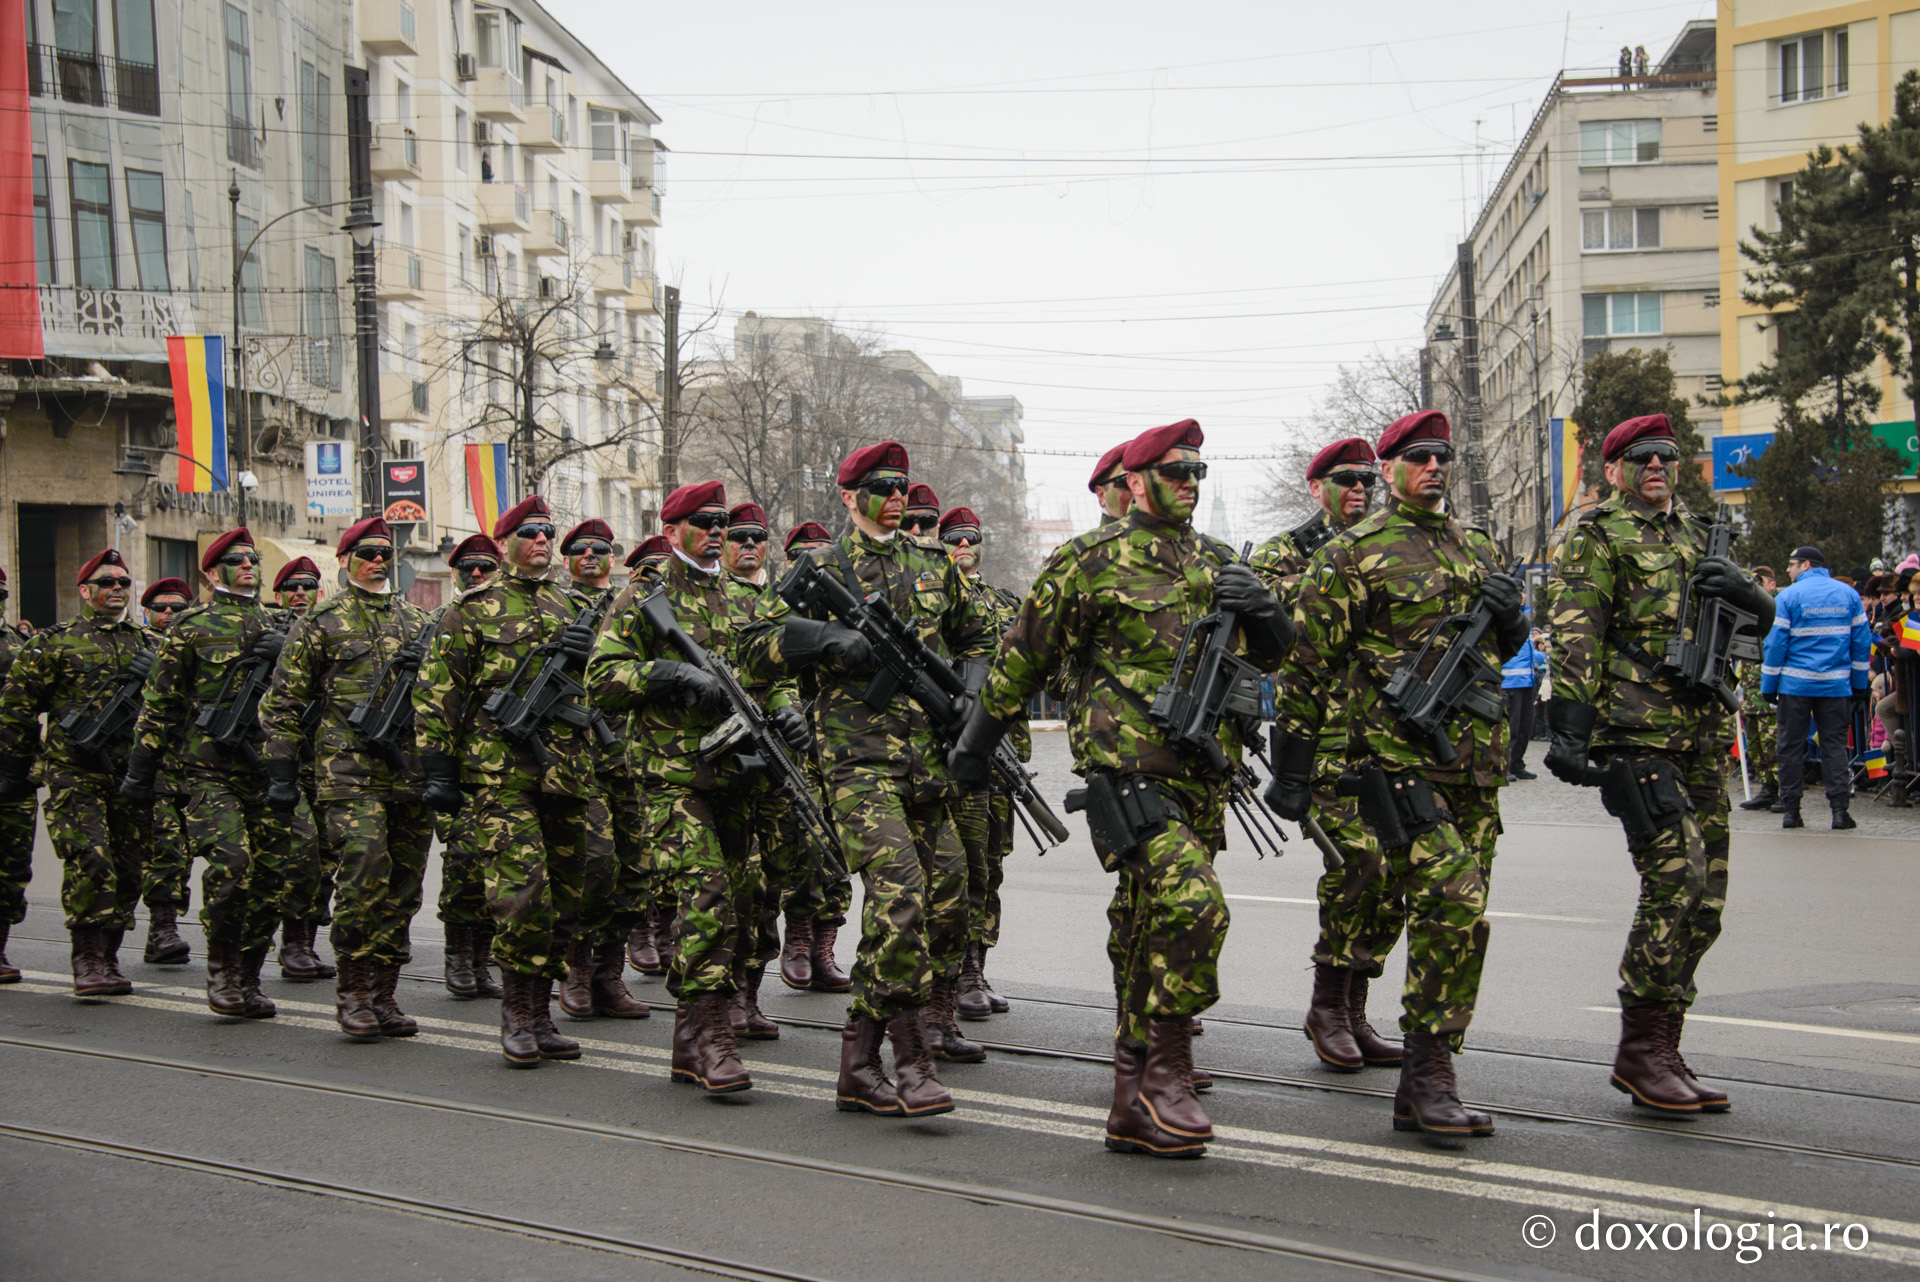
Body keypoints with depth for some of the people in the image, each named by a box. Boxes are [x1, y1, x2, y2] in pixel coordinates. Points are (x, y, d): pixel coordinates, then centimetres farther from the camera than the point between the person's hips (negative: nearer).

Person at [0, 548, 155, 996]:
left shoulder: (147, 644, 18)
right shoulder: (56, 643, 4)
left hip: (131, 774, 5)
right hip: (75, 773, -4)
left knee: (130, 868, 4)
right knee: (90, 862, -16)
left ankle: (108, 958, 15)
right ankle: (87, 962, -8)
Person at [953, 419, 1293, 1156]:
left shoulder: (1216, 563, 16)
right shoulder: (1091, 561, -1)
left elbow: (1271, 655, 21)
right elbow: (1025, 654, 5)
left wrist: (1262, 610, -2)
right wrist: (976, 742, 12)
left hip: (1201, 774, 6)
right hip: (1126, 768, -6)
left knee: (1149, 938, 11)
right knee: (1192, 902, -24)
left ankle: (1135, 1109, 18)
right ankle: (1167, 1072, -11)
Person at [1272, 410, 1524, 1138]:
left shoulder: (1478, 551, 17)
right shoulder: (1354, 554, -2)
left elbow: (1508, 646, 26)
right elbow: (1308, 664, -2)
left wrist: (1507, 612, 2)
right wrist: (1291, 766, -4)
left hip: (1475, 763, 7)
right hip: (1396, 757, -7)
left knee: (1453, 918, 8)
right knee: (1454, 907, -18)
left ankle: (1421, 1086, 18)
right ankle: (1429, 1074, -10)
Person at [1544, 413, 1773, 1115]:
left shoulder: (1695, 533, 22)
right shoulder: (1593, 535, 1)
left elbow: (1764, 616, 22)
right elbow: (1574, 637, -9)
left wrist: (1740, 589, -1)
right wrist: (1569, 727, -18)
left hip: (1701, 738, 7)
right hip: (1634, 734, -7)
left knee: (1704, 898, 6)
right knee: (1677, 877, -17)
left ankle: (1658, 1054, 15)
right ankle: (1642, 1051, -7)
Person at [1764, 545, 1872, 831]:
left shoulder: (1787, 597, -4)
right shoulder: (1848, 594, 7)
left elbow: (1775, 643, -6)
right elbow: (1862, 641, 7)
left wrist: (1768, 686, 0)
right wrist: (1860, 684, 12)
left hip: (1795, 684, -2)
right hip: (1836, 686, 2)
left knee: (1792, 747, 6)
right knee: (1835, 745, 6)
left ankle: (1790, 810, 6)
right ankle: (1840, 809, -2)